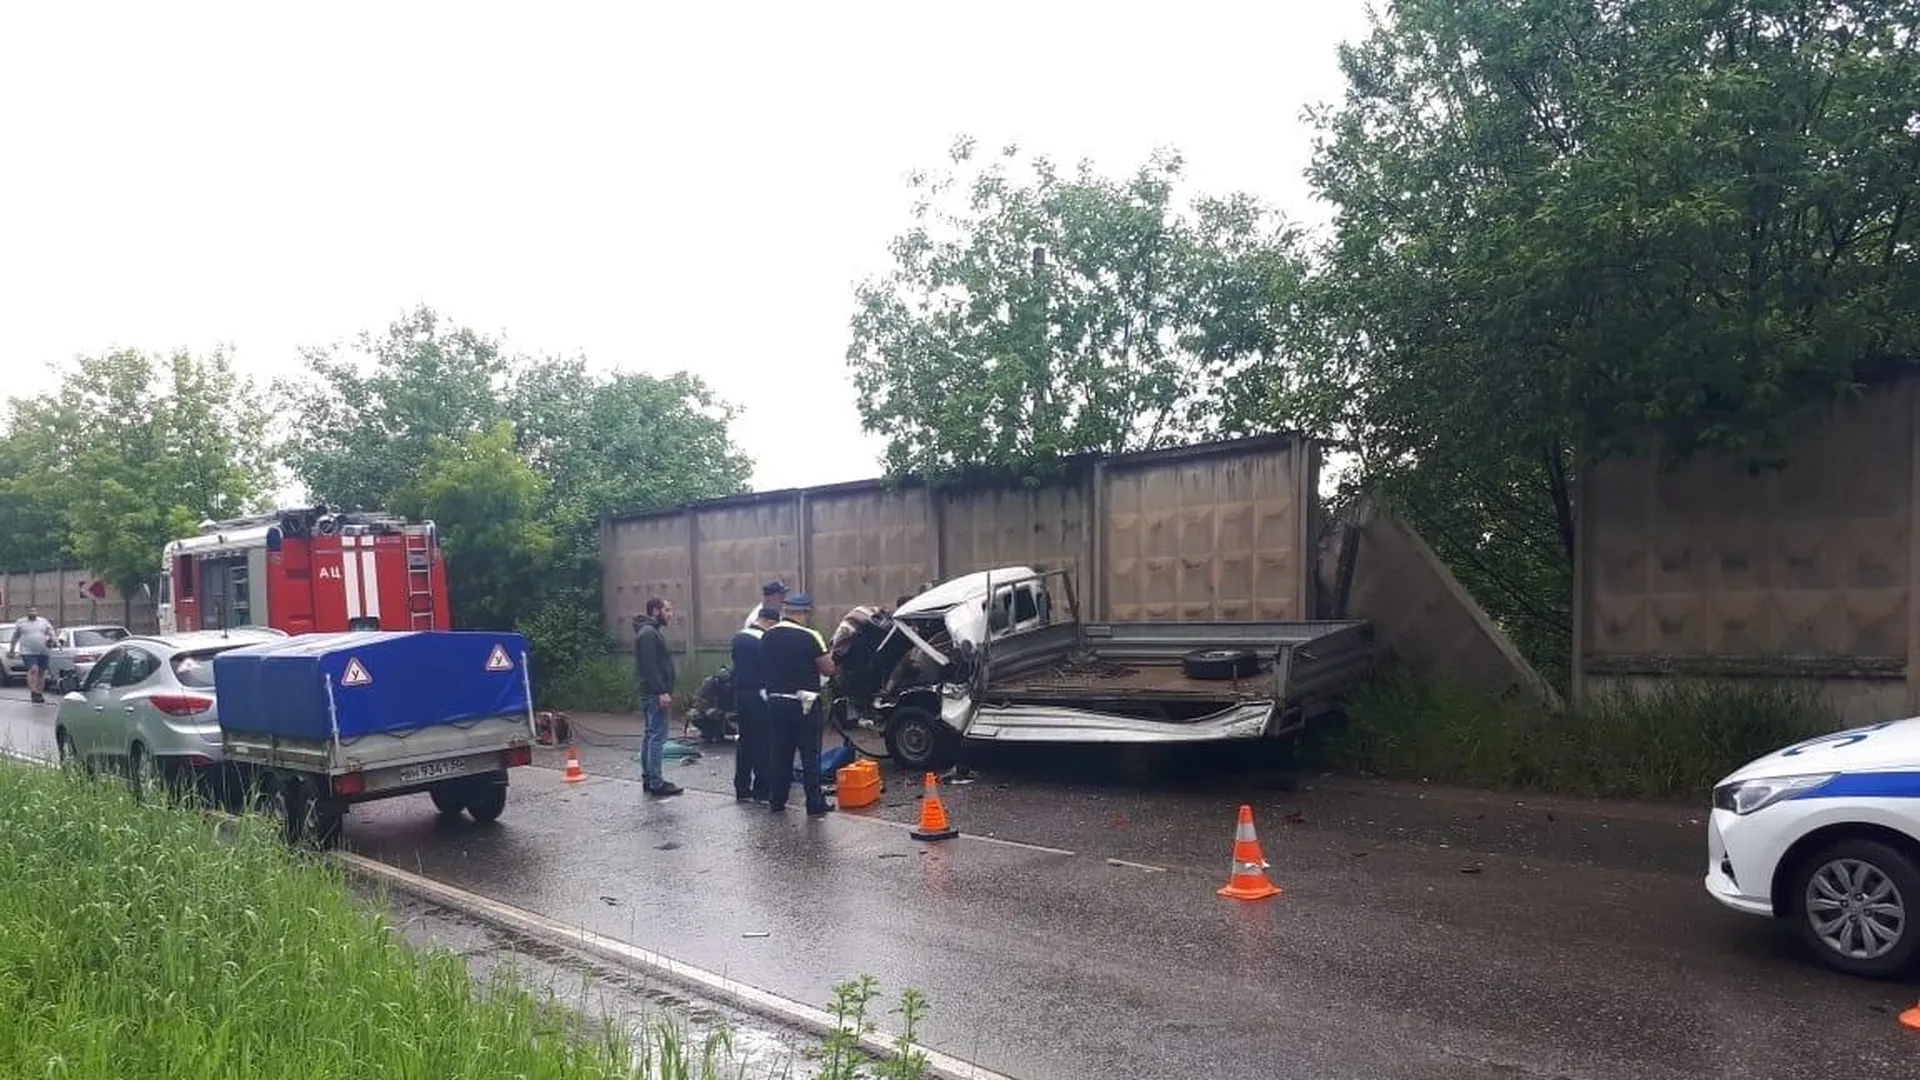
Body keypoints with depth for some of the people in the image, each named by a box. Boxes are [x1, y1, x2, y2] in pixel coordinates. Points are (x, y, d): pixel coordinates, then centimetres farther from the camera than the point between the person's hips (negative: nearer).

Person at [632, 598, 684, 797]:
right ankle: (656, 782, -7)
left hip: (651, 693, 11)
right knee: (657, 737, -9)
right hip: (655, 693, -11)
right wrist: (662, 692, -23)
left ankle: (648, 778, 19)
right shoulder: (649, 633, -14)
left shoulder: (652, 631, 18)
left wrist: (665, 690, 19)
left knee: (650, 736, 13)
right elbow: (649, 666, -22)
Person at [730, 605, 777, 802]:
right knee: (763, 744, 0)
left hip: (740, 694, 7)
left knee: (744, 741, 14)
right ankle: (761, 791, 3)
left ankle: (742, 789, 18)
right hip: (759, 696, -7)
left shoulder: (738, 638, 7)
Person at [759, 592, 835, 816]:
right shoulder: (809, 637, -14)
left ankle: (776, 801, 18)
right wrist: (824, 655, 9)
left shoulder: (767, 636, 3)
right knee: (810, 755, 3)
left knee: (779, 753, 13)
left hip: (775, 702, 5)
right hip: (804, 703, -5)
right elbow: (829, 669, -9)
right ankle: (815, 804, 6)